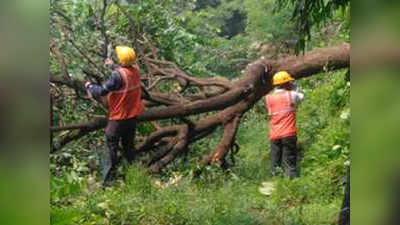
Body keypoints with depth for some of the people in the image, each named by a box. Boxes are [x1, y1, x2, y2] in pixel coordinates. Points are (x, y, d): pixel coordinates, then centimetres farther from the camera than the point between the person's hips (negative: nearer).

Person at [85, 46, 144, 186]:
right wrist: (111, 66, 34)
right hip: (132, 116, 7)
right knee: (129, 145, 21)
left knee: (112, 148, 3)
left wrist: (89, 86, -6)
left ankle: (108, 179, 7)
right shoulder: (135, 69, -4)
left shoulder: (118, 75, -27)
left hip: (119, 118, -7)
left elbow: (101, 91, -25)